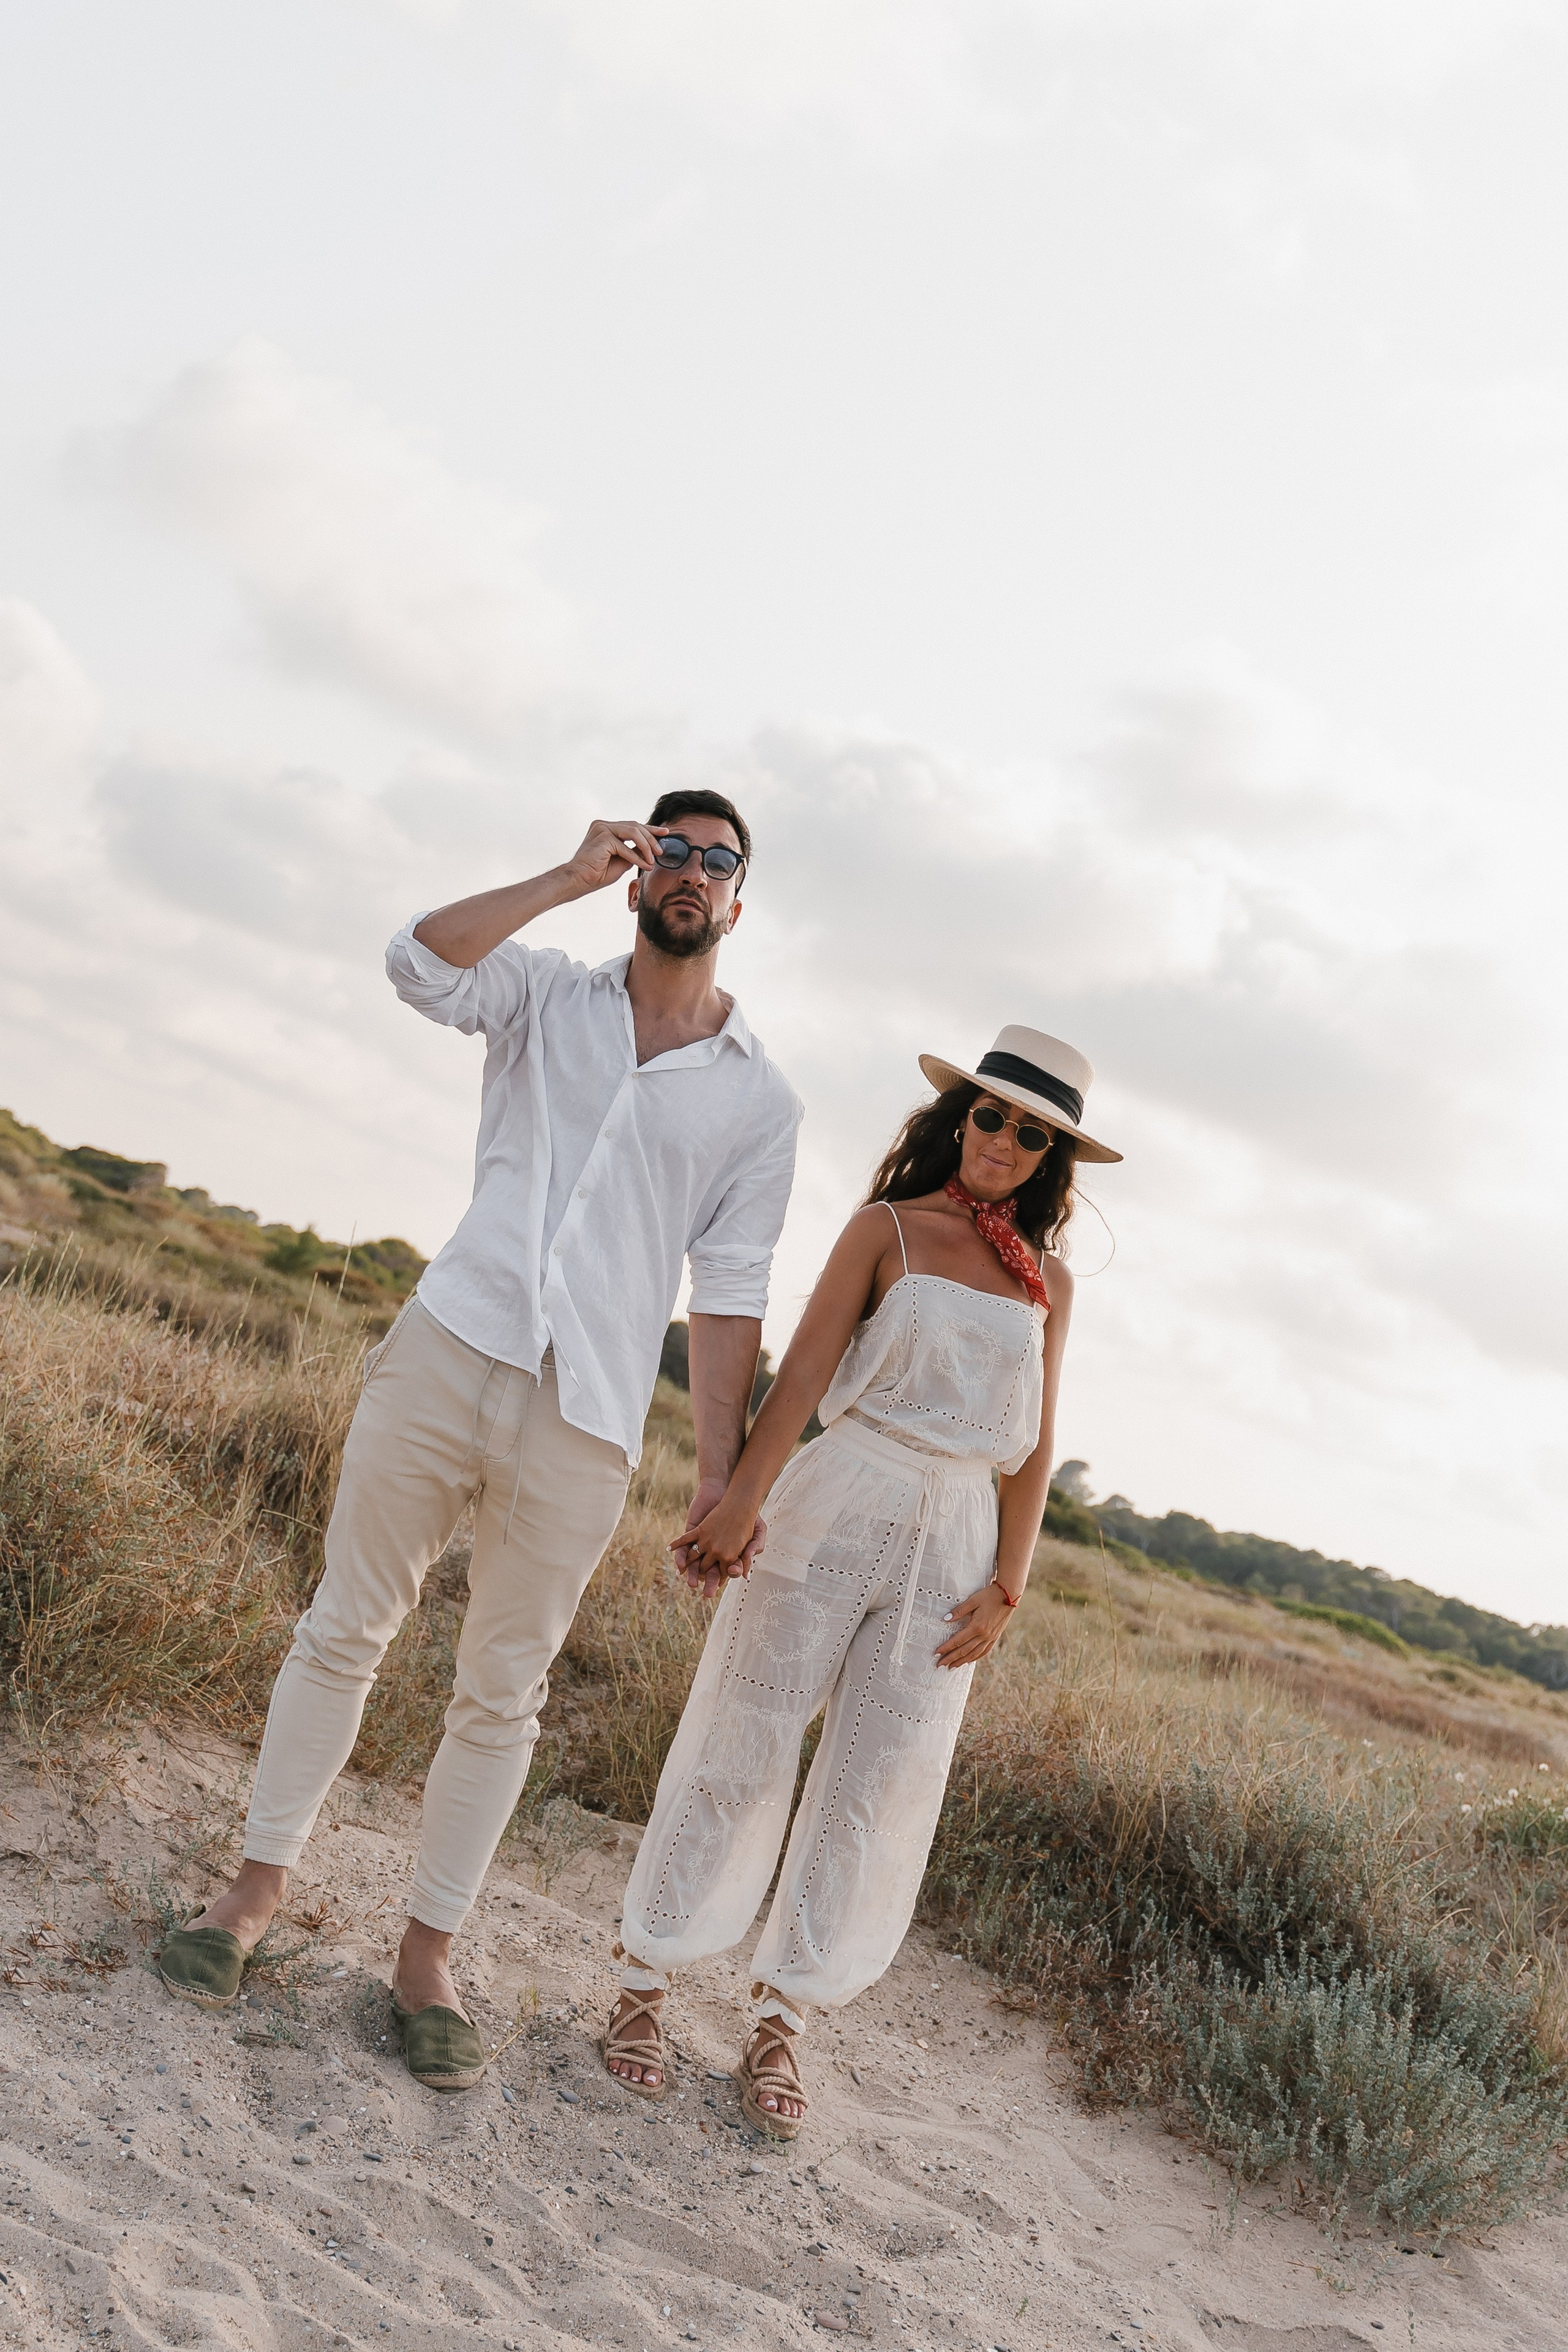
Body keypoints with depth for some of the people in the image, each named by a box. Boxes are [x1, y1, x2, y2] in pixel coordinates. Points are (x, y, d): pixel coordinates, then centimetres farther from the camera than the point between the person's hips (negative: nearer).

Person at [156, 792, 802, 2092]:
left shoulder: (761, 1097, 11)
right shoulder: (547, 993, 13)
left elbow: (731, 1289, 7)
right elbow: (420, 961, -7)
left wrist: (722, 1470, 1)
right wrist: (571, 876, -3)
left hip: (587, 1421, 0)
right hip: (450, 1351, 0)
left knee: (504, 1691, 5)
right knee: (347, 1626, 6)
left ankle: (428, 1952, 17)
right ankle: (258, 1885, 22)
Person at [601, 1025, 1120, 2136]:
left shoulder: (1049, 1281, 10)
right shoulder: (888, 1228, 1)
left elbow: (1033, 1448, 9)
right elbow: (805, 1370, -8)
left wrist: (1008, 1585, 1)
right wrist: (743, 1498, -19)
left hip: (952, 1545, 3)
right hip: (836, 1510, -3)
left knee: (878, 1791, 6)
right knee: (743, 1746, 3)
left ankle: (779, 2025, 20)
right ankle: (645, 1986, 18)